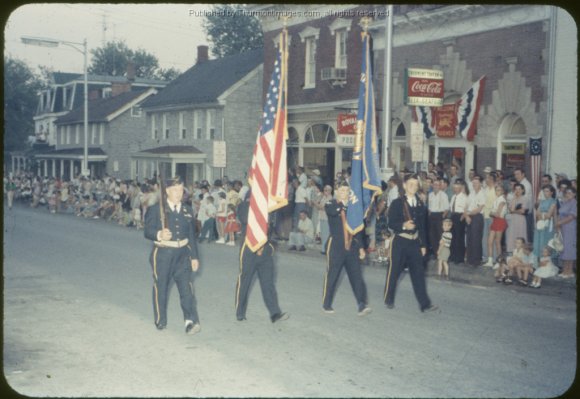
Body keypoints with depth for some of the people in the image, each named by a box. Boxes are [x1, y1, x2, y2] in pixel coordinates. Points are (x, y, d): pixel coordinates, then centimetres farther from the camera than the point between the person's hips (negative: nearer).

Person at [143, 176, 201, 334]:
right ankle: (160, 321, 23)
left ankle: (191, 321, -14)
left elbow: (192, 236, 14)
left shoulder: (187, 210, 11)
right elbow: (147, 230, -8)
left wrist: (194, 257, 10)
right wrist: (159, 234, -28)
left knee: (186, 287, -9)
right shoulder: (156, 209, -2)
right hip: (162, 253, -2)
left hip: (182, 253, 2)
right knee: (161, 287, 8)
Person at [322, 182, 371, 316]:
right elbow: (331, 211, -26)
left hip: (351, 246, 4)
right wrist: (343, 203, -35)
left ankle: (362, 306, -6)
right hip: (336, 246, -3)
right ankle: (326, 304, 15)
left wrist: (361, 247, 11)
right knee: (331, 276, 3)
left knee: (357, 276, -3)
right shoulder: (331, 204, 1)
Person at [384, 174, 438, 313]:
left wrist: (423, 245, 11)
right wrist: (403, 225, -28)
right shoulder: (397, 203, -5)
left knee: (418, 273, 2)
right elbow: (391, 224, -10)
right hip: (400, 242, -4)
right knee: (394, 271, 5)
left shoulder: (420, 205, 8)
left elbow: (422, 226, 12)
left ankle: (425, 304, 3)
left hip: (415, 242, 4)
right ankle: (388, 300, 22)